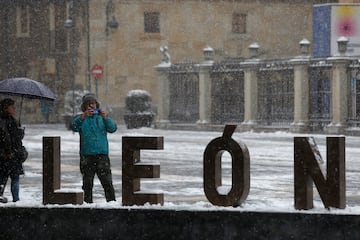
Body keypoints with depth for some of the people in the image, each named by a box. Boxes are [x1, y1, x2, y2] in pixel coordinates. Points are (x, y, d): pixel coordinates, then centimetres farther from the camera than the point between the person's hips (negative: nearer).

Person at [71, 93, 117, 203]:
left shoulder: (101, 117, 12)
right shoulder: (80, 118, 8)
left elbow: (113, 128, -2)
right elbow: (74, 127, -13)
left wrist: (105, 118, -20)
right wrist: (83, 117, -28)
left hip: (102, 154, 0)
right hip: (86, 155, 0)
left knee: (107, 181, -6)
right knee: (87, 182, 3)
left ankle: (112, 201, -5)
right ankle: (87, 202, 9)